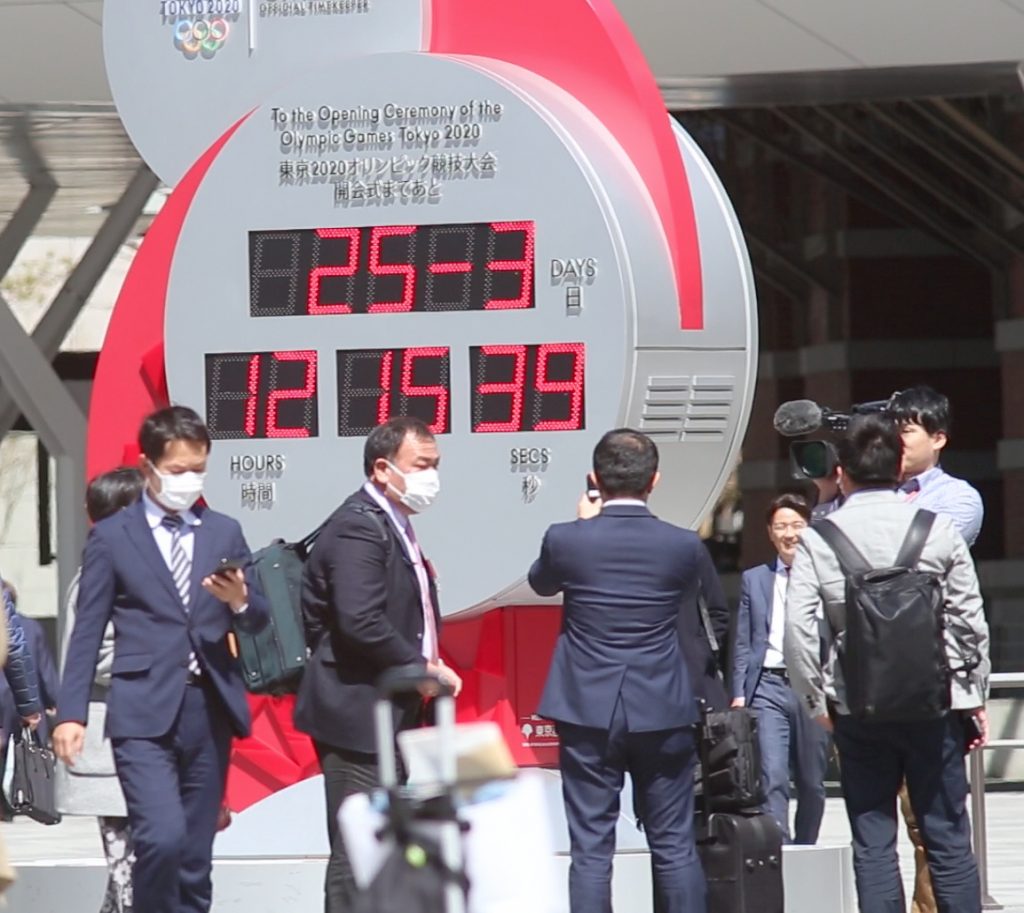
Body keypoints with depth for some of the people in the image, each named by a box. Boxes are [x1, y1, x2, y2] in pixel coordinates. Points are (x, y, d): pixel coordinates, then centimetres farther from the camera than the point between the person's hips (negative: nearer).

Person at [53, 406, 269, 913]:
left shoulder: (224, 533, 13)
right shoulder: (111, 537, 3)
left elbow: (258, 621, 14)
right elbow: (88, 633, 1)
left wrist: (240, 600, -9)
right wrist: (71, 714, -8)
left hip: (210, 709, 4)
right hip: (145, 714, -4)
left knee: (195, 857, 5)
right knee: (162, 838, -21)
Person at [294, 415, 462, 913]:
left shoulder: (393, 524, 16)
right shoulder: (358, 527, -16)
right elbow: (361, 622, -27)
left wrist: (428, 668, 7)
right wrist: (422, 668, -18)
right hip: (359, 713, -10)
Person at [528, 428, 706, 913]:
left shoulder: (566, 539, -9)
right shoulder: (684, 546, -7)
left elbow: (541, 581, 14)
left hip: (588, 710, -1)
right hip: (662, 711, 1)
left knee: (590, 849, 2)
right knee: (674, 847, 9)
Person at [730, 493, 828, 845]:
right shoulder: (754, 580, 13)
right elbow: (743, 644, 12)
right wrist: (739, 693, 2)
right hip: (768, 687, 0)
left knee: (811, 783, 7)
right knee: (772, 779, -12)